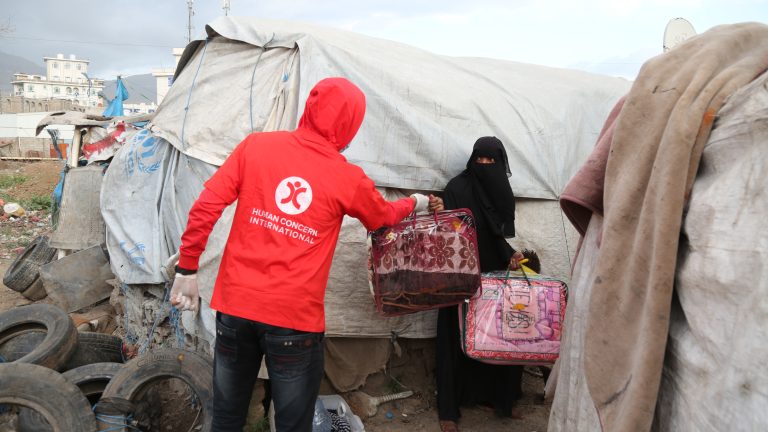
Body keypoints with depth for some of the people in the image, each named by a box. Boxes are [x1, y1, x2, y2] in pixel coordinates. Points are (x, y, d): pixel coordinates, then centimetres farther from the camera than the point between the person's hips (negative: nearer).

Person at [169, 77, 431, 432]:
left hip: (236, 305, 3)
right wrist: (414, 204, 37)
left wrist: (186, 269, 4)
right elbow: (383, 217, 17)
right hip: (295, 319, -3)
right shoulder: (348, 179, -3)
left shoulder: (256, 145, -1)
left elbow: (206, 207, -4)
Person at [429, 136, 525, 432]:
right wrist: (440, 211, -33)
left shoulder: (502, 191, 10)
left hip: (493, 277, 5)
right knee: (457, 340, 0)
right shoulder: (457, 187, -7)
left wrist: (510, 256, 0)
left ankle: (499, 399, 26)